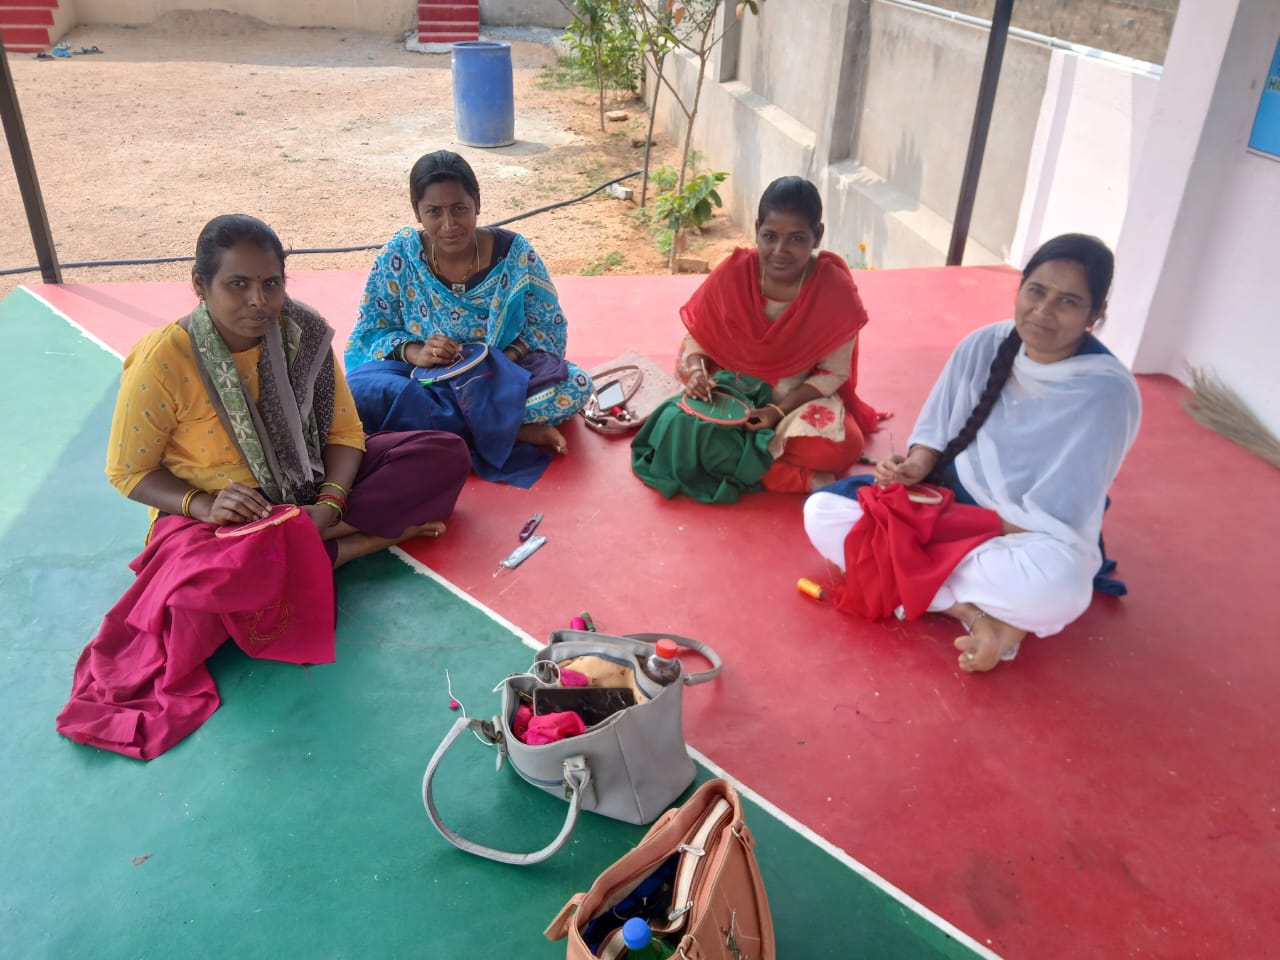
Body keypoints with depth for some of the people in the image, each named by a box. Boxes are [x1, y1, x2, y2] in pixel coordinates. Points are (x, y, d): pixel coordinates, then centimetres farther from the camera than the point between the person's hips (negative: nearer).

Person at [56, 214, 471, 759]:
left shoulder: (301, 335, -8)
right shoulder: (163, 360, -18)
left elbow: (344, 429, -2)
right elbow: (127, 472, -8)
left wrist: (330, 501, -21)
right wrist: (201, 503, -26)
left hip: (311, 492, 4)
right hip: (218, 520, -4)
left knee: (446, 455, -12)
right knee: (215, 581, -42)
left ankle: (322, 536, -16)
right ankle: (352, 543, -17)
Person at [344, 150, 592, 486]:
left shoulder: (514, 253, -10)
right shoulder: (397, 257, -8)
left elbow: (550, 326, -4)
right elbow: (371, 332, -2)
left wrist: (507, 358, -23)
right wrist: (413, 351, -23)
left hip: (504, 377, -1)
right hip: (424, 379, 1)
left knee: (575, 387, -27)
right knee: (359, 390, -32)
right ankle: (517, 429, -26)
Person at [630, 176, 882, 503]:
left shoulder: (836, 289, -18)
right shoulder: (733, 273, -15)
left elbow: (833, 373, -10)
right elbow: (697, 336, -2)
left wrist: (779, 410, -23)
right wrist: (696, 370, -24)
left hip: (800, 397, -1)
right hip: (734, 391, 2)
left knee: (841, 446, -30)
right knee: (682, 427, -28)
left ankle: (735, 455, -11)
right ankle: (801, 478, -21)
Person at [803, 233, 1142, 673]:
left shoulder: (1107, 393, -19)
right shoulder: (984, 345, -5)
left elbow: (1056, 519, -20)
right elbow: (937, 427, 5)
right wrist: (918, 466, -15)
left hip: (1028, 539, -5)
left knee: (1058, 585, -41)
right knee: (822, 512, -16)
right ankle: (977, 614, -20)